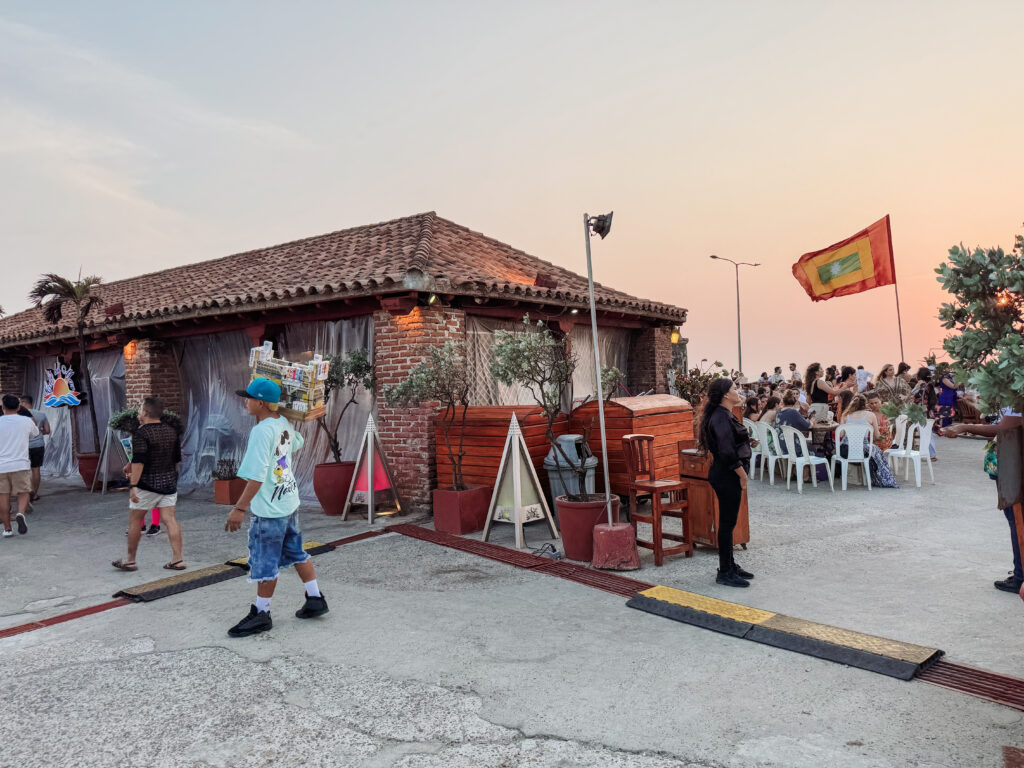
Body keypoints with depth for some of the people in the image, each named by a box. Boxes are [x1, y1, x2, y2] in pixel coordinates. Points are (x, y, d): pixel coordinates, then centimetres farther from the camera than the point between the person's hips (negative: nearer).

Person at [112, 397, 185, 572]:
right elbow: (177, 459, 14)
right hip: (169, 482, 6)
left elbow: (138, 461, -20)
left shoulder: (141, 433, -12)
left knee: (135, 521, 8)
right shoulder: (172, 431, 8)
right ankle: (177, 560, 0)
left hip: (147, 484, -6)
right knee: (170, 520, 4)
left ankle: (130, 560, 18)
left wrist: (133, 485, -20)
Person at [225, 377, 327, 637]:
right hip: (289, 501, 9)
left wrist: (239, 508, -22)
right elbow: (297, 443, 26)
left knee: (265, 562, 5)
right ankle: (315, 599, 27)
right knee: (296, 552, 19)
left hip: (268, 508, -9)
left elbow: (257, 476, -25)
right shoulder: (284, 424, 2)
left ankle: (261, 615, 17)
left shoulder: (261, 431, -22)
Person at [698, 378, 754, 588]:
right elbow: (727, 453, -25)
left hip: (727, 475, 10)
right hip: (727, 476, -10)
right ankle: (724, 573, 6)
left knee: (728, 522, 16)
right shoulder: (721, 418, -19)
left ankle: (730, 565, 27)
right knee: (727, 522, -3)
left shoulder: (724, 416, 13)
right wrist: (742, 475, -18)